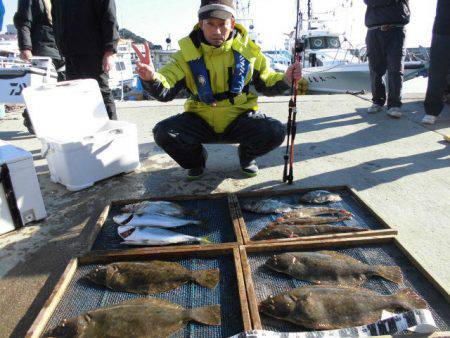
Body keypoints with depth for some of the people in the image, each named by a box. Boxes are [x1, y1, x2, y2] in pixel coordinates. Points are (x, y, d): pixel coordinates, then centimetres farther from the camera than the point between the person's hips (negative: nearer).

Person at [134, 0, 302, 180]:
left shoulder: (246, 50, -3)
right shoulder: (188, 54, -7)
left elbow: (266, 82, 9)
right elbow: (164, 90, -16)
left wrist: (284, 79, -12)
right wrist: (151, 77, -39)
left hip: (239, 120, 0)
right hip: (200, 123, 0)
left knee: (276, 131, -25)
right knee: (163, 132, -23)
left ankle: (246, 155, 11)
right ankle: (196, 159, 10)